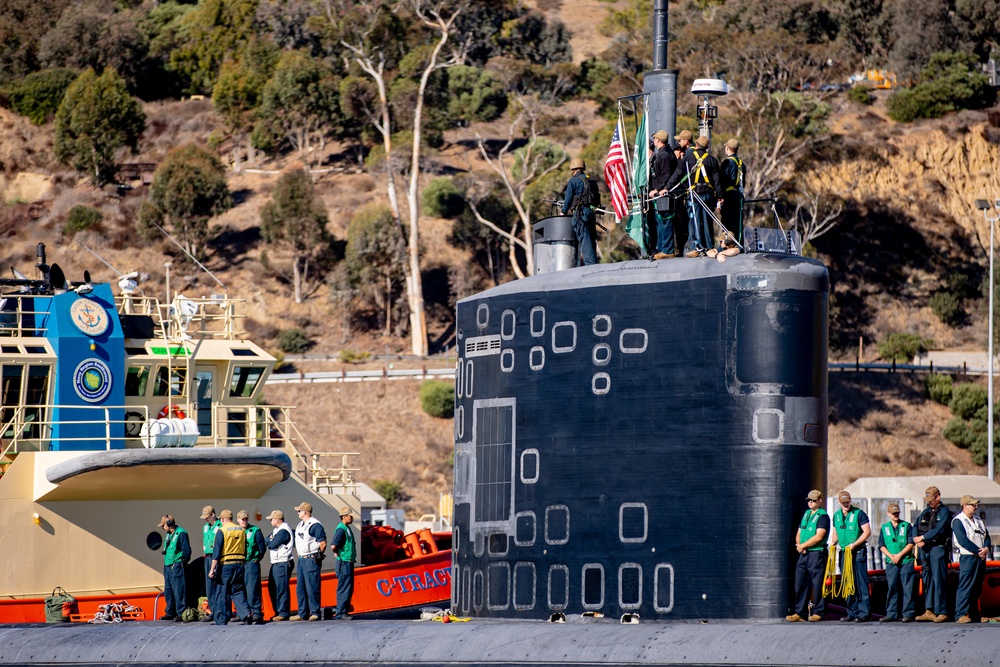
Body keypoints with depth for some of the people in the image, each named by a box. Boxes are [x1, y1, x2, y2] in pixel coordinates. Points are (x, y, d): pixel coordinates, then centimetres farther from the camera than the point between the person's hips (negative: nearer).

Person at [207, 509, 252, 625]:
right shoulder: (242, 531, 9)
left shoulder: (222, 531, -7)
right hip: (239, 565, 5)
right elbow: (245, 550, 14)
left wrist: (213, 568, -12)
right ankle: (246, 613, -12)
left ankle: (221, 620, 4)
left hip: (225, 565, -5)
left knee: (222, 594, 2)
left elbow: (217, 551, -12)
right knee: (238, 591, 8)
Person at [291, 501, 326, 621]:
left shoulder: (315, 525, -12)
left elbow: (323, 543, -14)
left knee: (312, 587, -8)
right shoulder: (300, 525, 16)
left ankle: (315, 612, -4)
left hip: (311, 560, -9)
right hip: (301, 559, 9)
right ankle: (302, 613, 14)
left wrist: (316, 556, -5)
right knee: (300, 588, 10)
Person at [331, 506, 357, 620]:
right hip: (344, 562, -10)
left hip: (349, 562, 10)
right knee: (344, 588, -8)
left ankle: (343, 612, 18)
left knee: (349, 589, 13)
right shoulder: (341, 529, -16)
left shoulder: (347, 529, 15)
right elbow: (334, 546, -28)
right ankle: (340, 614, -7)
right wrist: (339, 553, -10)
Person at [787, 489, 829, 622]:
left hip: (817, 554, -8)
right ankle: (800, 613, 8)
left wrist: (803, 545, -11)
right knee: (800, 584, 5)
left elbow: (819, 536, -16)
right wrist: (799, 545, -1)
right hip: (803, 554, 8)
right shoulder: (806, 514, 18)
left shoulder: (822, 516, -7)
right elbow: (799, 533, 19)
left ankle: (818, 612, 1)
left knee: (817, 585, -4)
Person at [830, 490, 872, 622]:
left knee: (861, 584, -9)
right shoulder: (836, 515, 14)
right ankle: (852, 613, 14)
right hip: (844, 552, 6)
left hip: (858, 552, -6)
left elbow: (867, 532, -10)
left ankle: (864, 613, -10)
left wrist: (854, 544, -18)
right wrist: (834, 542, 3)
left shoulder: (859, 513, -5)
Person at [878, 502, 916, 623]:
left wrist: (899, 555, -11)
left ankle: (908, 614, -4)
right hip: (891, 563, 3)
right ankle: (891, 614, 5)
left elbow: (911, 543, -2)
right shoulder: (884, 528, 12)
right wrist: (891, 556, -8)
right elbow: (882, 546, 9)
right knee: (892, 588, 2)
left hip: (906, 561, -3)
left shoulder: (906, 526, 5)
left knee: (907, 589, -4)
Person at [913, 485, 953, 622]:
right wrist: (918, 541, -4)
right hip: (925, 549, 7)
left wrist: (922, 538, -13)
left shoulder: (944, 512, -2)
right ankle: (929, 611, 7)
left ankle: (942, 612, -11)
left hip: (938, 548, -7)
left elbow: (939, 530, -15)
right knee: (927, 580, 5)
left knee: (938, 580, -10)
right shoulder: (925, 512, 19)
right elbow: (916, 528, 15)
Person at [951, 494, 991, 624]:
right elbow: (962, 540, -14)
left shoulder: (978, 521, 21)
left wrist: (986, 548, -6)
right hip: (967, 557, -8)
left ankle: (974, 614, 13)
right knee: (965, 586, -13)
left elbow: (987, 537, 16)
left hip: (980, 558, 8)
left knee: (977, 588, 8)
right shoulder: (958, 521, -4)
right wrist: (978, 551, -14)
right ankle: (961, 614, -16)